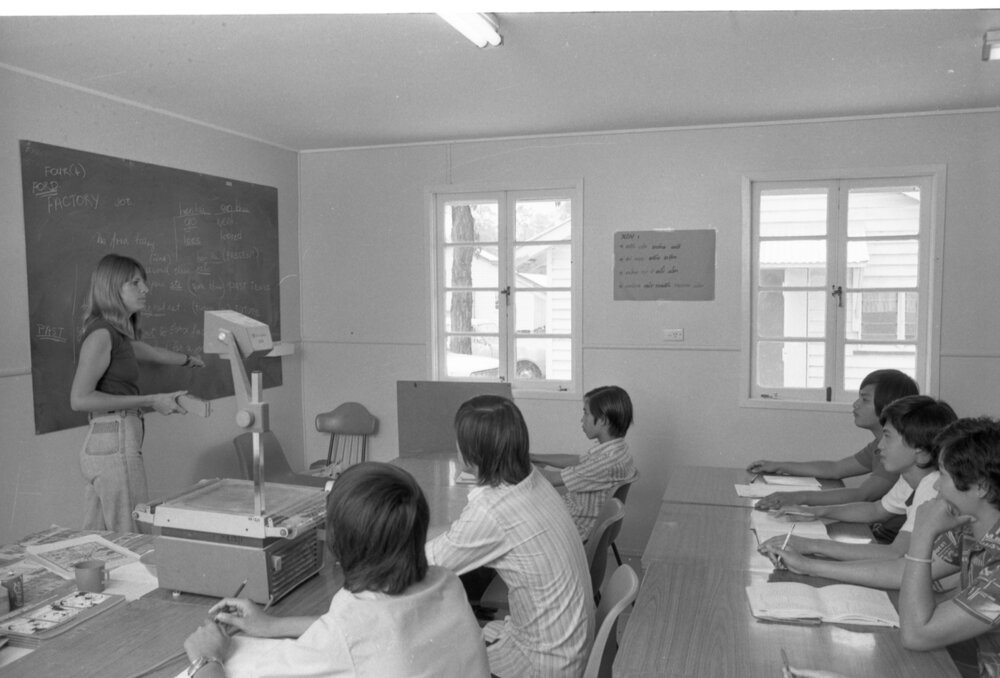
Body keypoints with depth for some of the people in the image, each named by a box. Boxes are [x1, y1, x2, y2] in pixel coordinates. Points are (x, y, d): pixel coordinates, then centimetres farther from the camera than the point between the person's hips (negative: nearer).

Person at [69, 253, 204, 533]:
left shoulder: (118, 334, 15)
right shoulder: (101, 333, -11)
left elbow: (151, 352, 36)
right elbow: (80, 399, -18)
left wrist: (189, 360, 55)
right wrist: (150, 401, -16)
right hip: (115, 443, -9)